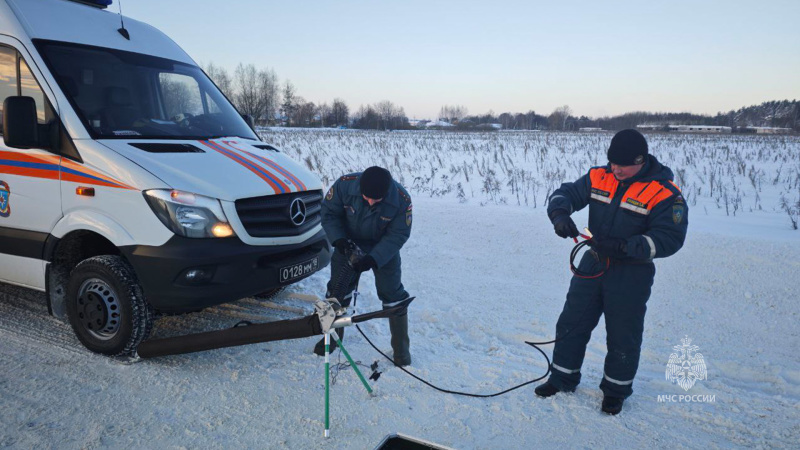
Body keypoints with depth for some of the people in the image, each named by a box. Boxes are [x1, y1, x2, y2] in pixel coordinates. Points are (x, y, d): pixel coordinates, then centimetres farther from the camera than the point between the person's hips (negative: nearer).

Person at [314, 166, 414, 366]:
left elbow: (398, 235, -22)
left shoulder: (402, 200, -32)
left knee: (392, 293, -1)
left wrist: (373, 259, -32)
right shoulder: (344, 185, -29)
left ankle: (401, 347, 16)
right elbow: (329, 213, -13)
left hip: (384, 247, -1)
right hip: (348, 242, 2)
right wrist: (339, 241, -27)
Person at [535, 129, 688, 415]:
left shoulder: (665, 193, -15)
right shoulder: (599, 178, -2)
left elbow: (669, 239, -18)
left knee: (623, 335, 9)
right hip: (593, 263, 5)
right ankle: (563, 378, 30)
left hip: (632, 273, -4)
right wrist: (560, 214, -19)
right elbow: (566, 193, 4)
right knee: (571, 323, 11)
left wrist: (625, 246, -29)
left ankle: (616, 389, 32)